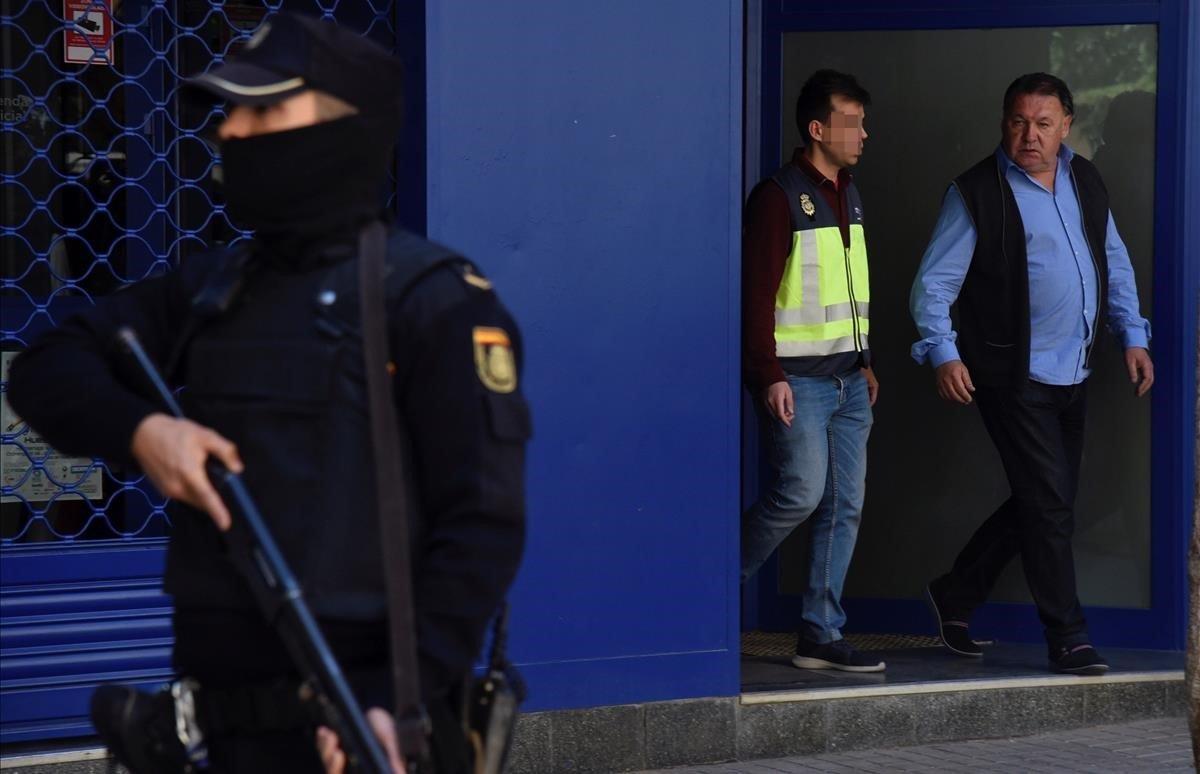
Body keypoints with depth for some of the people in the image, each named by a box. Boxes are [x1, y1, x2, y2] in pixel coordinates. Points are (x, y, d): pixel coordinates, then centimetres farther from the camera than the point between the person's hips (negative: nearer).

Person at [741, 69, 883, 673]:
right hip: (798, 378, -8)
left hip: (847, 377, 8)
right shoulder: (778, 197, -9)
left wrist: (865, 362, 18)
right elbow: (757, 293, -13)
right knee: (800, 492, -13)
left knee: (845, 505, 4)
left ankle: (820, 635, 8)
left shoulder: (847, 195, 16)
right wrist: (770, 375, -18)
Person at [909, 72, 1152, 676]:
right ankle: (1067, 639, 2)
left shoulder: (1084, 180, 10)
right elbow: (934, 282, -8)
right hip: (1014, 376, -7)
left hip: (1072, 375, 7)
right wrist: (943, 354, -19)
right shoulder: (976, 193, -8)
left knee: (1041, 503, 12)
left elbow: (1114, 263, 20)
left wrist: (1132, 336, 13)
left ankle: (955, 596, 28)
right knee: (1049, 504, -7)